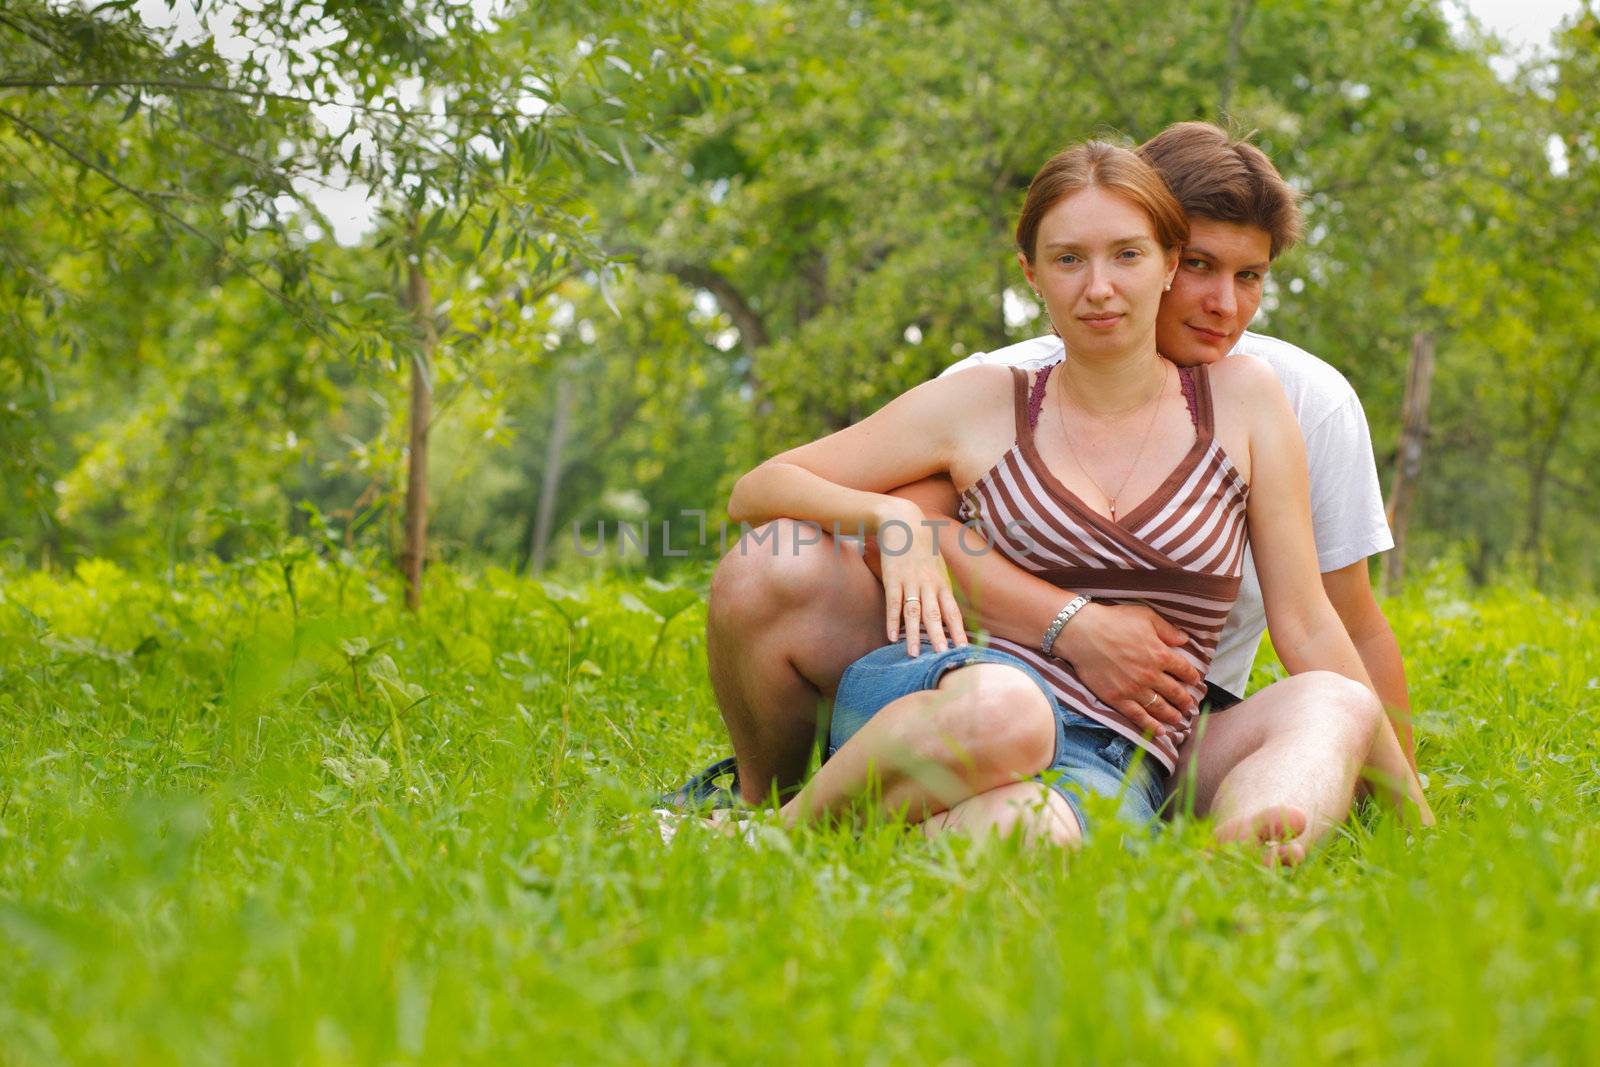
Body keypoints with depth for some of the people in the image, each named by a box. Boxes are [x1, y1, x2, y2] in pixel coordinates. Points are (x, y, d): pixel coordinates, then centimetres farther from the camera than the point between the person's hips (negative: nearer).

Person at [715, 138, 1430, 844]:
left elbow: (1309, 628, 12)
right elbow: (756, 491, 10)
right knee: (1003, 710, -41)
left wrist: (1412, 804, 10)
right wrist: (892, 516, -8)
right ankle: (782, 826, -16)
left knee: (1024, 829, -41)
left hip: (1117, 764, -1)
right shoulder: (983, 405, 10)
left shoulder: (1242, 400, 12)